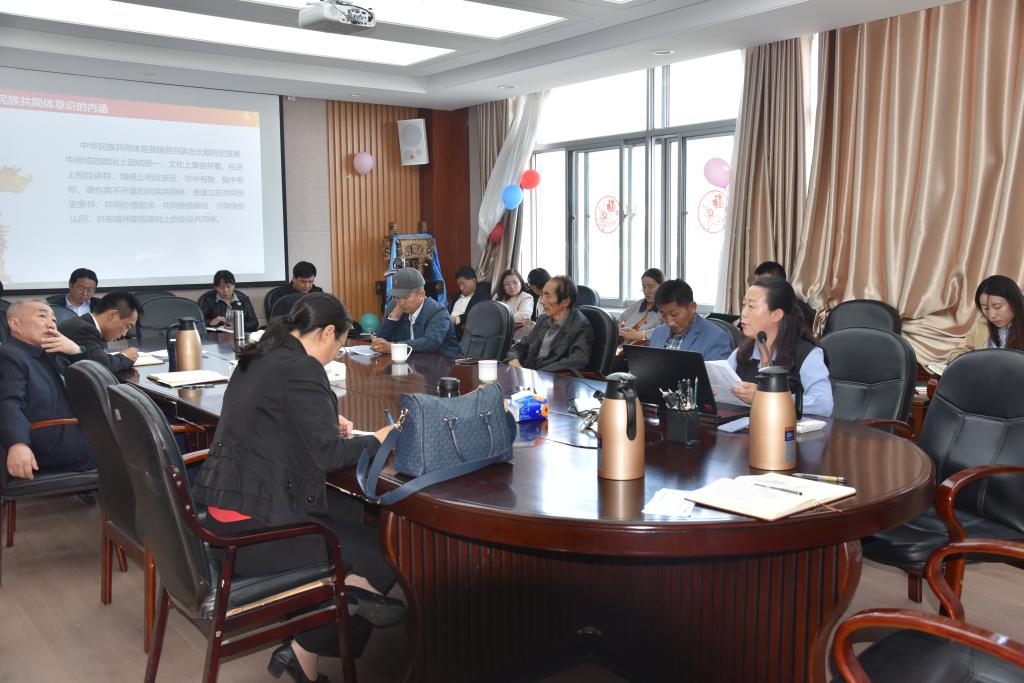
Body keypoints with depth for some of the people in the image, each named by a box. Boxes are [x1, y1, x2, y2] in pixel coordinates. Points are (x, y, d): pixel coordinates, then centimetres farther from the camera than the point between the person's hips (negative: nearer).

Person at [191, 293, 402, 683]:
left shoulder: (261, 357, 11)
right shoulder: (301, 368, -16)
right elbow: (327, 455, -18)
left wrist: (329, 425, 16)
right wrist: (382, 437, -3)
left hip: (224, 509, 10)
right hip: (253, 527, -10)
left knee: (354, 513, 16)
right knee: (383, 555, 0)